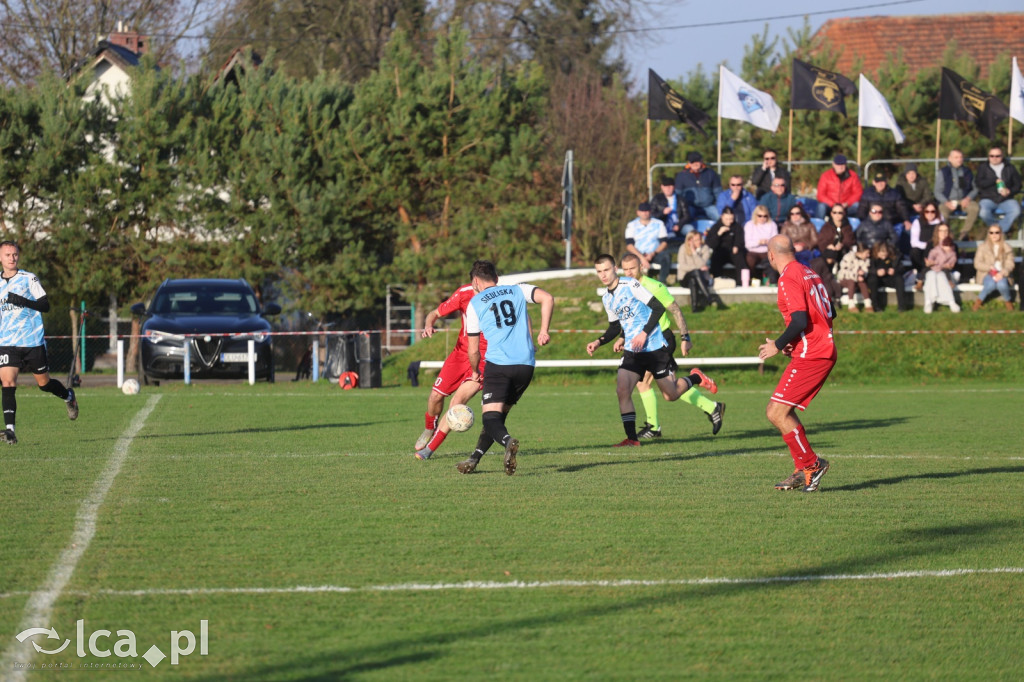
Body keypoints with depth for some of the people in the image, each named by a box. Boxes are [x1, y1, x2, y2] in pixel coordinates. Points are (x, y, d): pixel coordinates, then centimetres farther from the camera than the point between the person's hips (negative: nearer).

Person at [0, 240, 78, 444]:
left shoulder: (29, 279, -2)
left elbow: (45, 306, -8)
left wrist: (23, 301, -22)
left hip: (33, 342, -2)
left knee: (44, 383, 11)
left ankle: (69, 396, 44)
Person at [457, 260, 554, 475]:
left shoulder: (475, 303, 10)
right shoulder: (518, 290, 17)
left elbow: (473, 350, 13)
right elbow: (547, 299, -1)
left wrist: (475, 372, 31)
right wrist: (544, 330, 3)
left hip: (497, 363, -4)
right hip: (526, 364, 4)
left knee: (491, 416, -11)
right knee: (499, 414, 18)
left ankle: (507, 441, -43)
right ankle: (474, 460, 18)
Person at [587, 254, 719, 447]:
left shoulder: (630, 285, -13)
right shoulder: (606, 298, 10)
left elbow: (658, 308, -16)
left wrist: (645, 333, -23)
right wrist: (598, 342, 6)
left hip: (655, 348, -6)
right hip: (632, 351, 6)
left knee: (671, 395, 2)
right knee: (622, 390, -14)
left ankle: (696, 378, 32)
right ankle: (632, 438, -9)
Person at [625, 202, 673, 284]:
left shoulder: (659, 224, 7)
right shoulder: (632, 225, 5)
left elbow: (664, 242, 1)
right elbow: (629, 245, -5)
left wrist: (653, 254, -16)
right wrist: (641, 257, -19)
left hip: (655, 255, 1)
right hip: (637, 255, -1)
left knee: (667, 255, -31)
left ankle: (662, 282, -30)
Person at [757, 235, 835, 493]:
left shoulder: (789, 279, -13)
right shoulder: (808, 274, 16)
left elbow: (799, 321, -22)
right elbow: (829, 314, 19)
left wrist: (778, 345, -8)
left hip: (809, 356, -10)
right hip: (825, 352, 10)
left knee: (776, 413, -9)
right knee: (783, 412, 15)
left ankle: (811, 464, -4)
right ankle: (803, 471, 14)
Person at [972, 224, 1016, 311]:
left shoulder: (1007, 248, 7)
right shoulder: (982, 247, 5)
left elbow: (1010, 264, -1)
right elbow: (977, 264, -2)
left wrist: (1002, 273, -22)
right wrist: (990, 268, -19)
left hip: (1002, 275, 1)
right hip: (987, 274, -1)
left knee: (1002, 284, -36)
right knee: (991, 284, -37)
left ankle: (1007, 301, -5)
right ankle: (979, 301, -12)